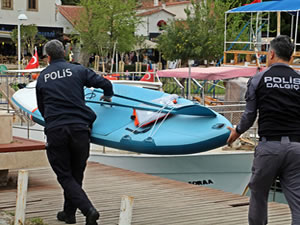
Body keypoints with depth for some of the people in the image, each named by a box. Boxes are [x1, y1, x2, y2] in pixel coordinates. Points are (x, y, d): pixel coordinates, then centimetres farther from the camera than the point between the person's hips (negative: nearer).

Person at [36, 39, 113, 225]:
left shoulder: (42, 77, 13)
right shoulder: (78, 70, 7)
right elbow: (105, 83, 4)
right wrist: (108, 96, 26)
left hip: (54, 131, 0)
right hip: (79, 128, 1)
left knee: (65, 176, 3)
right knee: (76, 174, 15)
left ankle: (89, 210, -15)